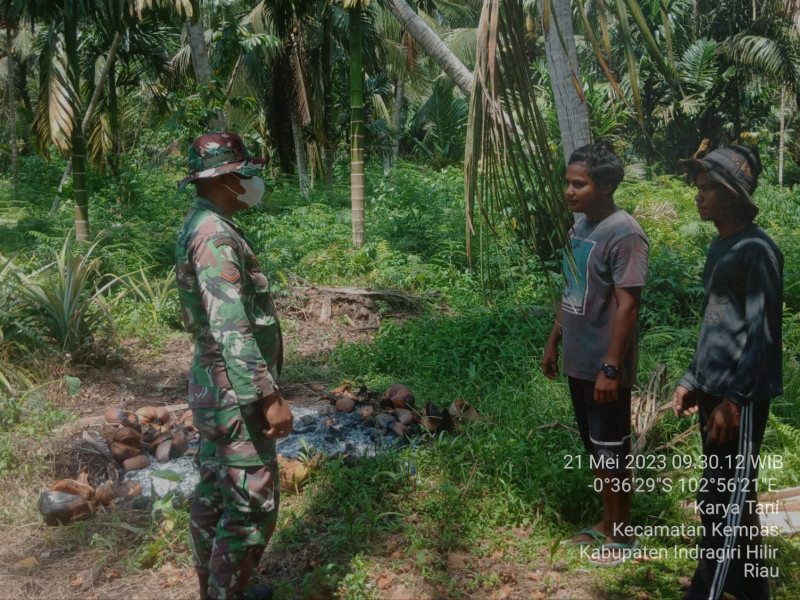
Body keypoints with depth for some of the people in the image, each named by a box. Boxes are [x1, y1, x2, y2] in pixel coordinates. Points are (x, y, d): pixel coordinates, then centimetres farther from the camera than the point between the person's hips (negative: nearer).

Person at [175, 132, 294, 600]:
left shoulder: (201, 228, 11)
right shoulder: (216, 237, -22)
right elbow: (232, 330, -28)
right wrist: (270, 398, -27)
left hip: (215, 390, 10)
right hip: (236, 395, -10)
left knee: (214, 496, 19)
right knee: (253, 509, -1)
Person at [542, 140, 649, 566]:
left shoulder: (624, 235, -19)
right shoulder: (579, 227, 8)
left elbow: (627, 306, -22)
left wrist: (611, 368, -23)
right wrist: (553, 342, 17)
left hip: (604, 365, -9)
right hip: (578, 360, 9)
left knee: (611, 448, 4)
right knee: (593, 444, 18)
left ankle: (621, 535, 20)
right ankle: (606, 522, 33)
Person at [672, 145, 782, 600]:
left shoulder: (756, 251, -13)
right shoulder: (720, 247, 13)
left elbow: (761, 335, -17)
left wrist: (735, 399, -18)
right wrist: (693, 381, 17)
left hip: (741, 398, -9)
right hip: (714, 391, 9)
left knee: (724, 504, -3)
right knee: (735, 498, 17)